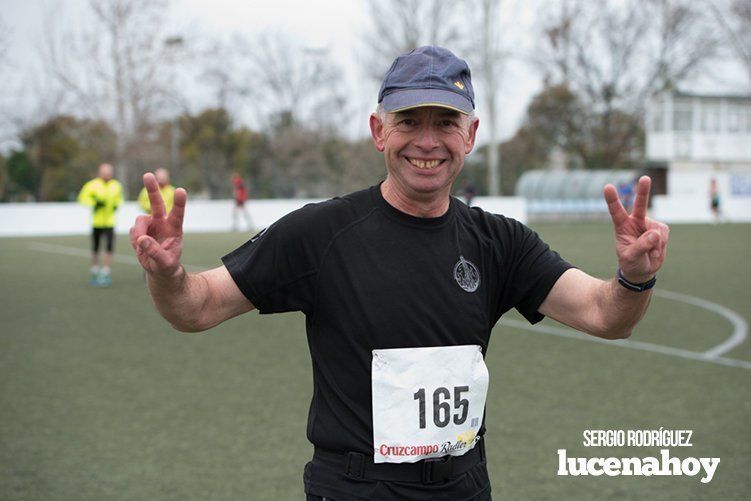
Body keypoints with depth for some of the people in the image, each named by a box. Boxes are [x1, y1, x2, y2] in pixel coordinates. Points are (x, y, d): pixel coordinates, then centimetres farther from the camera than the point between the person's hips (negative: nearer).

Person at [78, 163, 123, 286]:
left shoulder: (116, 186, 5)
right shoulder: (92, 185, -7)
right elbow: (82, 198, -5)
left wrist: (116, 205, 0)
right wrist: (94, 202, -18)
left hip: (110, 222, 1)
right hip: (96, 222, -1)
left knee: (109, 249, -11)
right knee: (95, 250, 9)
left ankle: (105, 274, -6)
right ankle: (94, 273, 27)